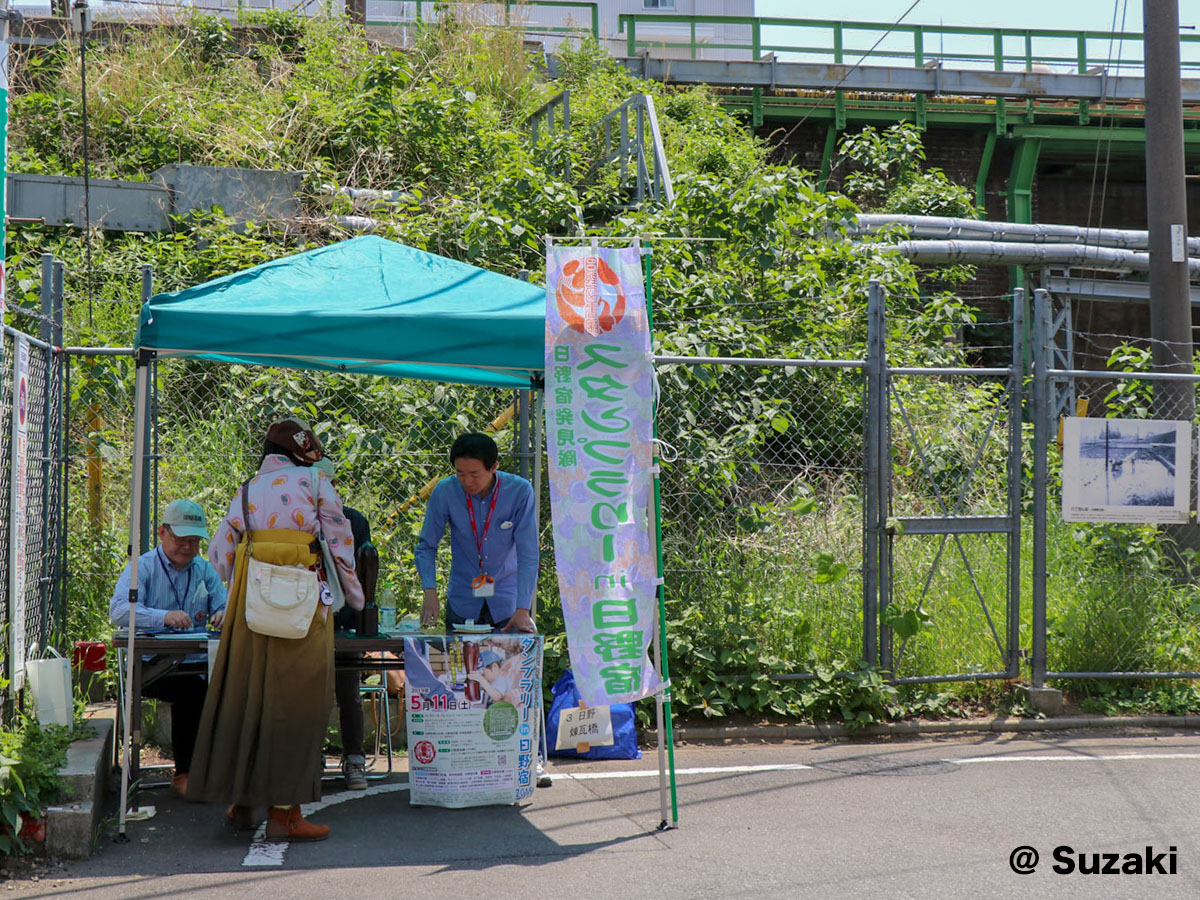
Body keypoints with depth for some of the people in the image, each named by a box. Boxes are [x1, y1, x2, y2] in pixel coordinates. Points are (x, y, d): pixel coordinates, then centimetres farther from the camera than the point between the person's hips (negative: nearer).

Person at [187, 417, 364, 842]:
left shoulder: (245, 492, 13)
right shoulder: (314, 482, 1)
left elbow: (220, 554, 10)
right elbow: (339, 543, 1)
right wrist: (354, 595, 14)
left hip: (249, 608, 5)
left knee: (244, 696, 13)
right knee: (292, 703, -1)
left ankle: (241, 802, 20)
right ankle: (283, 811, -1)